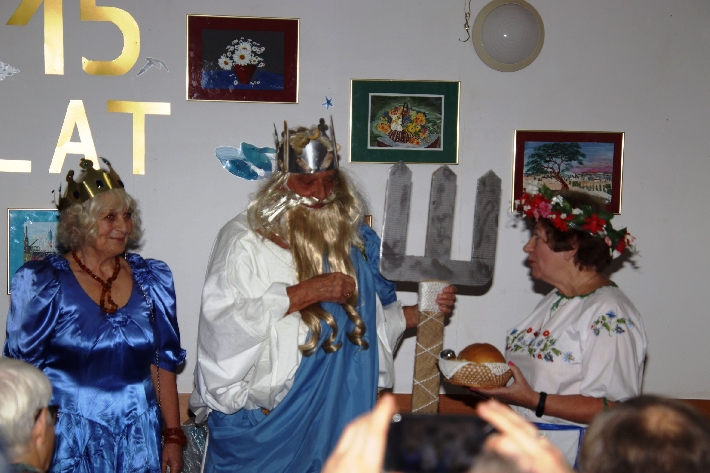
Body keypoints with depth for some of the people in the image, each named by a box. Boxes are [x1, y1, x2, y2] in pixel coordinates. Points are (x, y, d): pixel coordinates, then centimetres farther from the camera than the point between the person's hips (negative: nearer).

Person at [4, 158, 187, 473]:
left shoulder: (150, 280, 4)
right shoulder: (42, 282, -5)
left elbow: (163, 363, 7)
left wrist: (173, 436, 4)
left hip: (138, 439, 3)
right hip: (69, 440, -3)